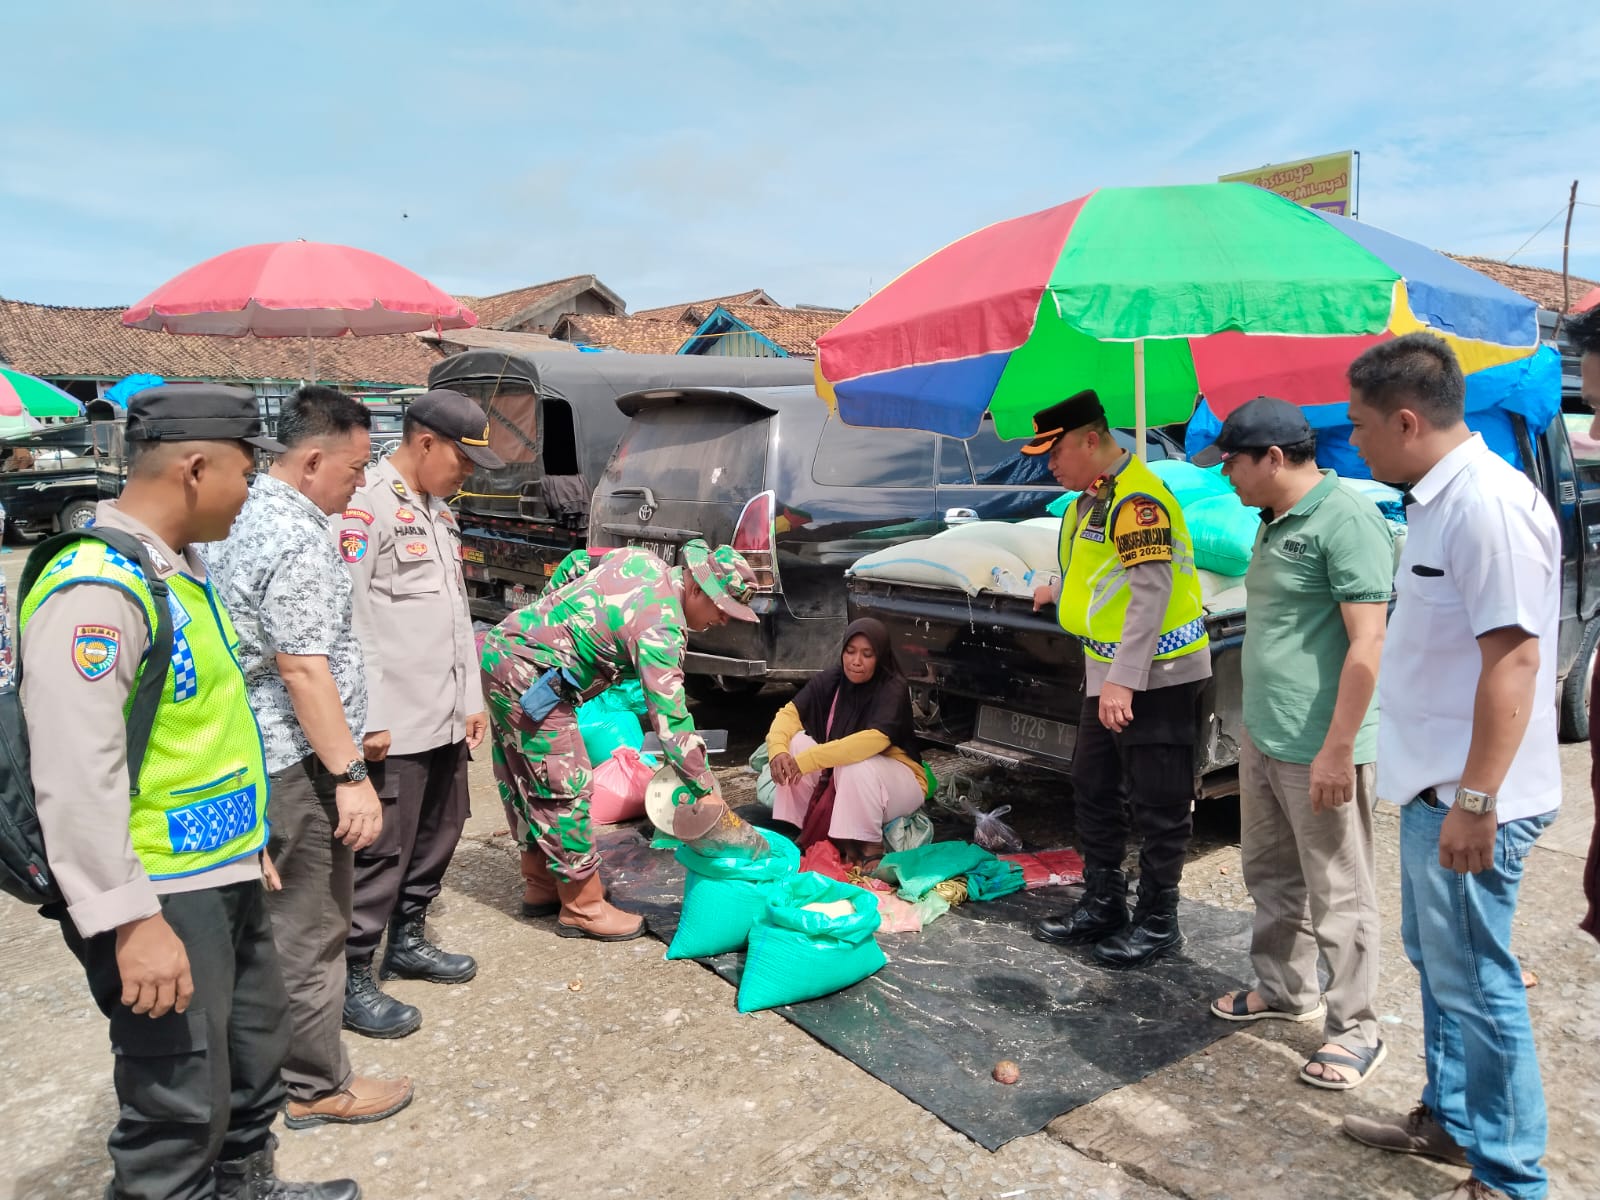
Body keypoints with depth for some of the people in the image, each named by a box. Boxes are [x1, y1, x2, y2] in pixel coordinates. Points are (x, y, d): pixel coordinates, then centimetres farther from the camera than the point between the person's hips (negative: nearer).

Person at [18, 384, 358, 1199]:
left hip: (225, 874, 10)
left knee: (256, 1050, 24)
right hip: (160, 896, -10)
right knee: (180, 1103, 4)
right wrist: (130, 919, -25)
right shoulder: (96, 586, -22)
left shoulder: (176, 566, 10)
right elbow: (78, 775, -26)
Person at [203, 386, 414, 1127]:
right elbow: (304, 673, -24)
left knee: (273, 919, 22)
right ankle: (316, 1086, 16)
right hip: (296, 763, -10)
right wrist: (351, 775, -21)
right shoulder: (297, 542, -22)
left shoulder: (242, 516, 10)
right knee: (309, 930, 2)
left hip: (252, 752, 10)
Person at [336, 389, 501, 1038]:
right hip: (394, 725, -9)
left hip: (445, 718, 9)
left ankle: (407, 941, 35)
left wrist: (472, 698, 17)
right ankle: (352, 977, 12)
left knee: (437, 836, 18)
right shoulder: (367, 505, -13)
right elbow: (348, 618, -18)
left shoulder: (438, 511, 17)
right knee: (383, 850, -2)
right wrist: (367, 717, -20)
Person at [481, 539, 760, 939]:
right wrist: (704, 789, -17)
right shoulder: (660, 627, -20)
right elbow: (671, 718, -22)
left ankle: (540, 886, 30)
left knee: (530, 783, 17)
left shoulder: (641, 561, 4)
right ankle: (583, 907, 5)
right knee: (565, 787, -4)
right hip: (526, 675, -10)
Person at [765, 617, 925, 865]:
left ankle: (871, 849, -18)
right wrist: (778, 750, -34)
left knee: (855, 764, -36)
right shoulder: (829, 680, -7)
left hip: (896, 784, -5)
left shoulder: (893, 689, -23)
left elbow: (874, 740, -38)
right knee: (797, 742, -16)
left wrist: (808, 759, -42)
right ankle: (793, 832, -10)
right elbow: (790, 712, -12)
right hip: (838, 781, 5)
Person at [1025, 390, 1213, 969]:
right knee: (1093, 787, 17)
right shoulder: (1094, 496, 11)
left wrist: (1122, 680, -28)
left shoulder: (1137, 498, -21)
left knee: (1158, 803, 2)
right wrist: (1062, 591, 31)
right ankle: (1103, 904, 30)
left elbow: (1151, 591, -26)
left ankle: (1157, 922, 15)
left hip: (1154, 673, -11)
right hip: (1109, 671, 11)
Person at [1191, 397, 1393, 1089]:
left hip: (1317, 751, -9)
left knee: (1339, 895, 5)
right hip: (1262, 739, 9)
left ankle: (1355, 1031, 19)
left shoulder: (1347, 521, -18)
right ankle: (1283, 990, 38)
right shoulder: (1276, 523, 11)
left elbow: (1367, 645, -21)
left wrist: (1336, 750, -22)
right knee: (1271, 876, 21)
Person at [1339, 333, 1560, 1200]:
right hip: (1434, 782, 10)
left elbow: (1514, 656, -25)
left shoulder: (1487, 504, -21)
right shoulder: (1437, 498, 10)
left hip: (1468, 798, -10)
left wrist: (1475, 799, -26)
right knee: (1436, 958, 21)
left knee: (1472, 980, 2)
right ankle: (1449, 1117, 38)